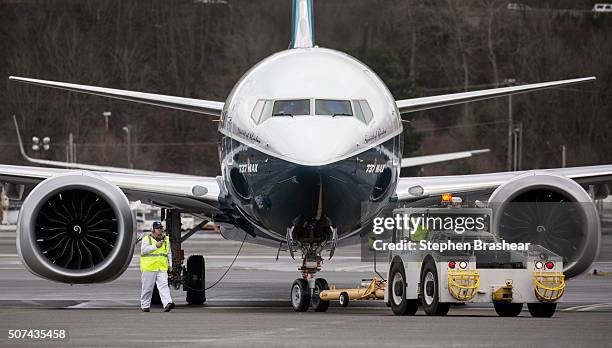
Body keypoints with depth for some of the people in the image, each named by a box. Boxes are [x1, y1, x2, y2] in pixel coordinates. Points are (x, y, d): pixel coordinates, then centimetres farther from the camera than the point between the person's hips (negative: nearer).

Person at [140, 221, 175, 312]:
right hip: (149, 267, -2)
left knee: (163, 286, -14)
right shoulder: (146, 239, 1)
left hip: (162, 268, 2)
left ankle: (167, 303, -27)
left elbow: (169, 253, 23)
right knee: (147, 288, 5)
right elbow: (144, 250, -14)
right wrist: (156, 246, -16)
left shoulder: (166, 239, 15)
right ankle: (145, 306, 17)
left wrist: (170, 264, 16)